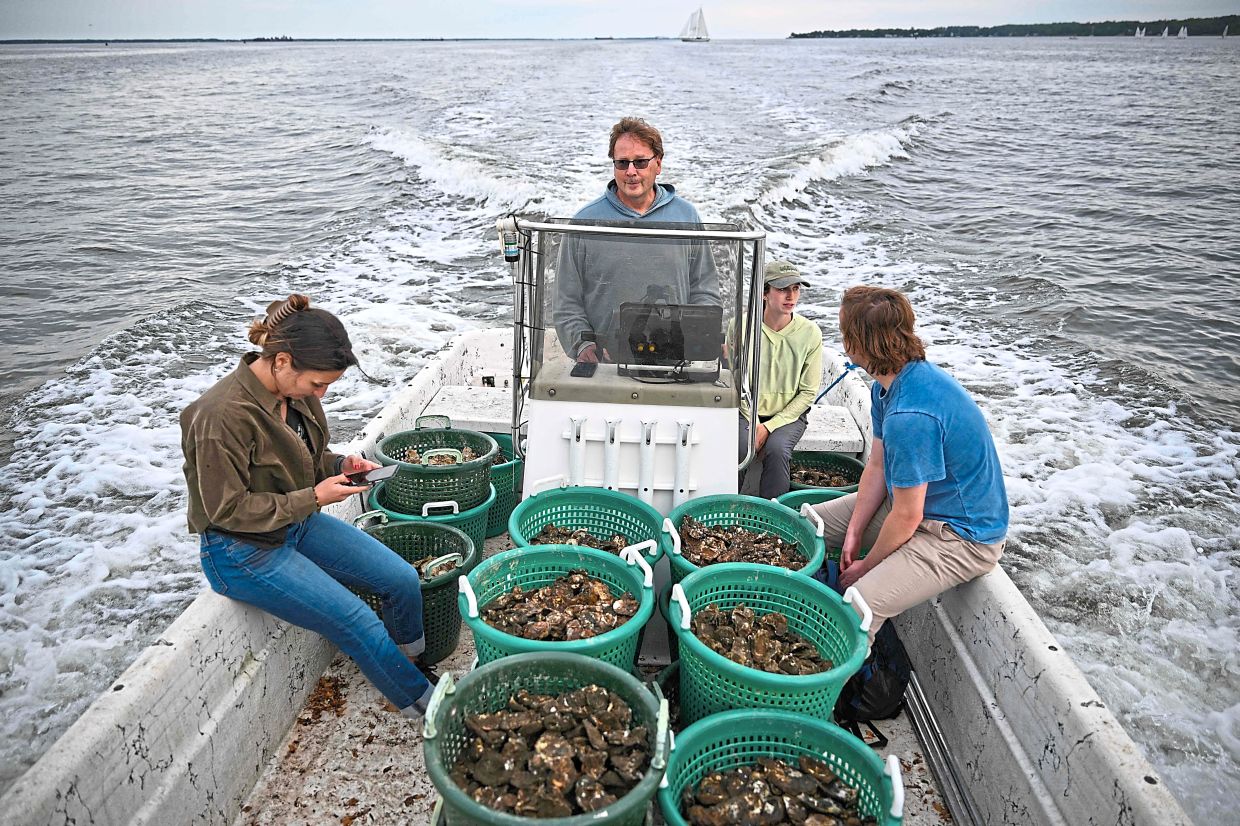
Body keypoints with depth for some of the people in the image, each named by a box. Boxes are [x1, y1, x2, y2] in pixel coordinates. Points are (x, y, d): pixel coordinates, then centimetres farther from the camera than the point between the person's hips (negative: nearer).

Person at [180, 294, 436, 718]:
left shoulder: (295, 391, -5)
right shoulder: (224, 416, -28)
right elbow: (228, 510, -22)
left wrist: (340, 465, -8)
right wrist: (314, 497, -21)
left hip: (297, 523, 8)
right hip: (243, 551, -8)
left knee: (403, 579, -2)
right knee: (359, 623, -14)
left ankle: (413, 664, 22)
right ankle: (421, 700, 9)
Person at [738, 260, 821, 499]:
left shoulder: (810, 333, -8)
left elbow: (808, 392, -4)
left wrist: (769, 427, -12)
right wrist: (754, 425, -11)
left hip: (789, 413, 0)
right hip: (746, 409, 0)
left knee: (777, 449, -29)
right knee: (737, 448, -27)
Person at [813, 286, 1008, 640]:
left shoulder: (911, 416, -34)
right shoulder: (888, 384, -3)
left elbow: (907, 517, -25)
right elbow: (877, 466, 5)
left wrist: (866, 566, -10)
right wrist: (854, 532, -2)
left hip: (962, 536, -10)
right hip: (912, 501, 10)